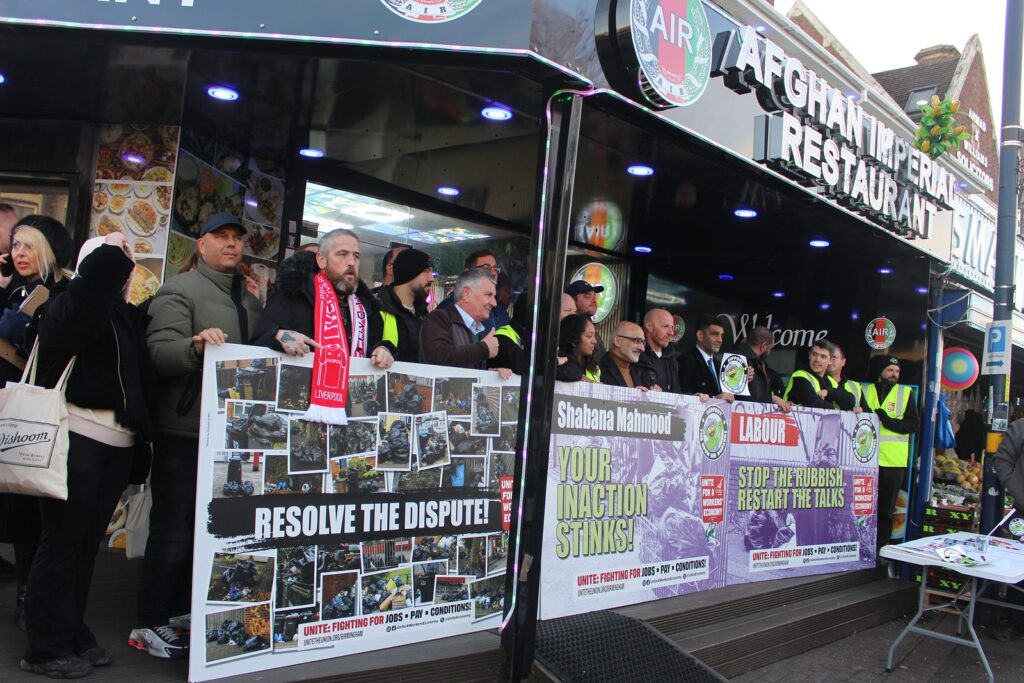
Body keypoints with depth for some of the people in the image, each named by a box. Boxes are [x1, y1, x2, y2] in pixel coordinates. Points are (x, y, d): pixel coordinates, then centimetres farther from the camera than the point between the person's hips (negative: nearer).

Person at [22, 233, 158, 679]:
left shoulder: (126, 316, 15)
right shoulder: (67, 304, -5)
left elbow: (143, 374, 13)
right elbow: (81, 310, -28)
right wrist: (108, 254, -18)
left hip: (117, 443, 7)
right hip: (75, 438, -7)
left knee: (88, 542, 13)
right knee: (62, 541, 0)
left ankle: (72, 633, 25)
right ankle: (45, 647, 11)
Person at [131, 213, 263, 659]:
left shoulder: (249, 301, 17)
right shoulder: (179, 290, -5)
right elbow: (158, 352, -18)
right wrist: (196, 345, -35)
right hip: (184, 431, -7)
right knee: (173, 527, -1)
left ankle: (181, 611, 26)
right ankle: (148, 624, 11)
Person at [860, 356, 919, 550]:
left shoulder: (906, 393, 6)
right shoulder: (865, 392, 9)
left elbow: (914, 424, -3)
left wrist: (887, 420, -15)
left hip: (893, 461, 0)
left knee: (886, 507, 6)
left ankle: (880, 547, 15)